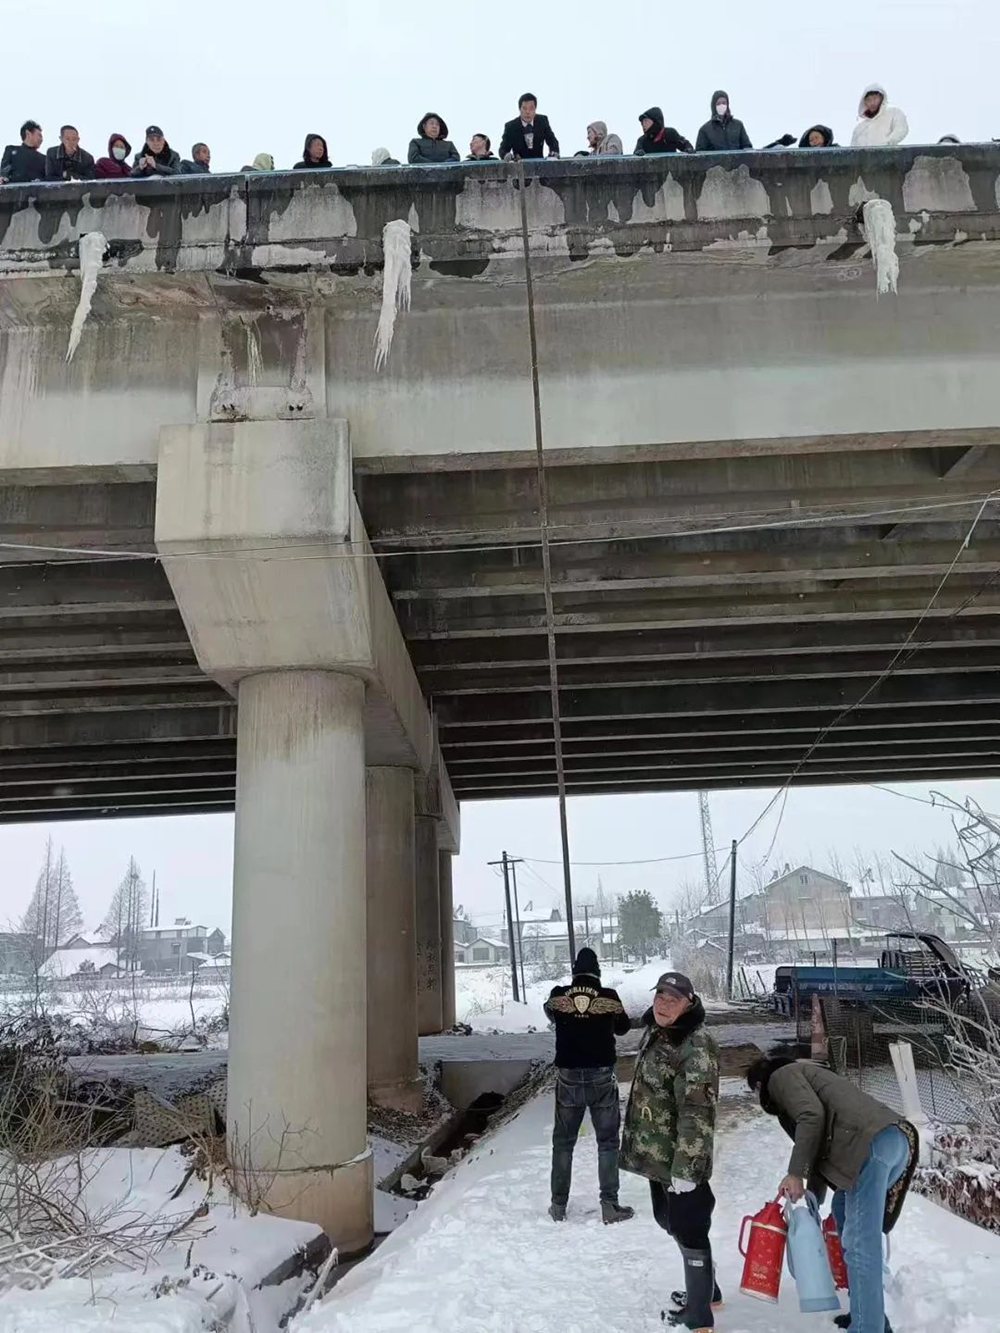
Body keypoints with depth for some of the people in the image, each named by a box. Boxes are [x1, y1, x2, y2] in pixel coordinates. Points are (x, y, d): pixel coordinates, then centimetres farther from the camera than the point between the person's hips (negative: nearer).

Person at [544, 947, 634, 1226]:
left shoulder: (558, 996, -8)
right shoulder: (609, 996, -10)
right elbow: (623, 1026, 8)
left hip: (568, 1076, 1)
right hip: (601, 1077, -1)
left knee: (563, 1141, 15)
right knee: (608, 1141, 13)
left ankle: (558, 1206, 21)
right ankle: (609, 1206, 13)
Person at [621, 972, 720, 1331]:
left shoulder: (696, 1047, -24)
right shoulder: (654, 1033, 5)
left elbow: (697, 1113, -26)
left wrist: (685, 1167, -26)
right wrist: (639, 1143, 24)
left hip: (679, 1158, -9)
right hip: (655, 1153, 10)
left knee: (688, 1229, 3)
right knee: (670, 1220, 22)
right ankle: (704, 1289, 41)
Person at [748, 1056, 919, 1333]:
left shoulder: (782, 1075, 9)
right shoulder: (803, 1074, 35)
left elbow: (812, 1116, -10)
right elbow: (822, 1144, 40)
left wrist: (794, 1173, -7)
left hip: (872, 1142, -10)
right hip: (895, 1138, 10)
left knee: (859, 1243, -6)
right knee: (843, 1208, 25)